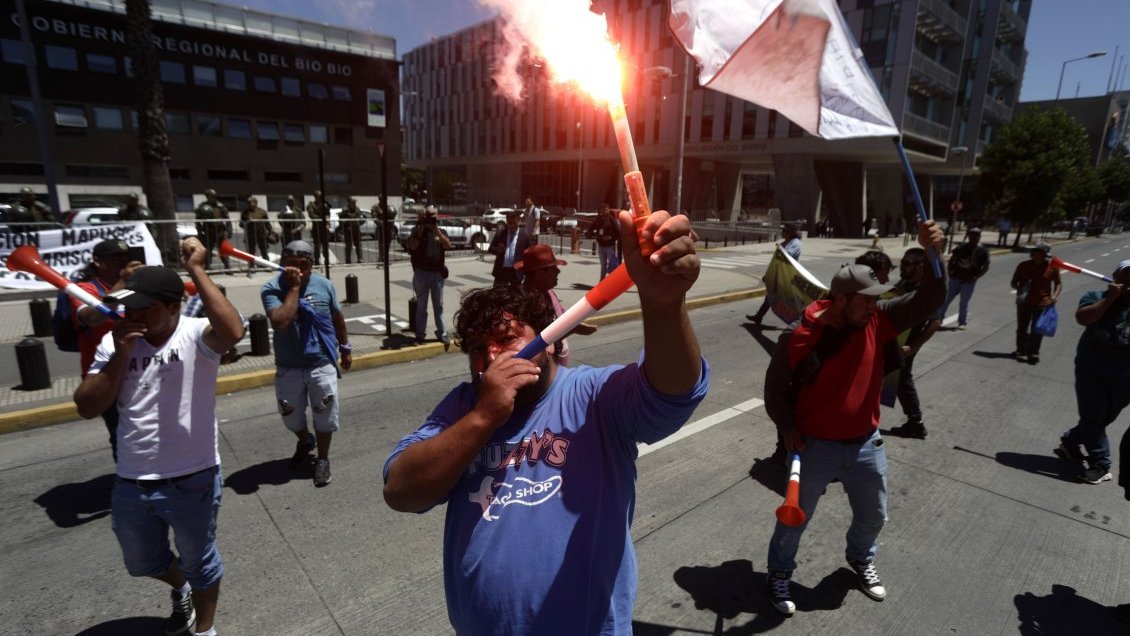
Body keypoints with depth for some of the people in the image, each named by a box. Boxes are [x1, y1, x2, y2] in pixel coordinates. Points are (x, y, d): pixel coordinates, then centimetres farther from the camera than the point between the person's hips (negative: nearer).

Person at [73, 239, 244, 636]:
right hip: (130, 485, 6)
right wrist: (120, 354, -16)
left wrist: (196, 270, -34)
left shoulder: (196, 337, -16)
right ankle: (181, 589, 61)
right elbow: (87, 408, -4)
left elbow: (232, 331, -40)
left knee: (199, 563, 17)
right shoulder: (114, 342, -1)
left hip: (191, 482, -5)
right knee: (142, 563, 29)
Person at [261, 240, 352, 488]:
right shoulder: (272, 288, -14)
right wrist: (293, 287, -26)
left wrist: (345, 348, 15)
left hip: (322, 365, 0)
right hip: (288, 368, 0)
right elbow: (280, 323, -30)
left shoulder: (324, 285, -6)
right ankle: (305, 441, 50)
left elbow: (337, 317, 9)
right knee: (290, 417, 18)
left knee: (325, 417, 7)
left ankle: (322, 460, 30)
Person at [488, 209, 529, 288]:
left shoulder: (524, 237, 1)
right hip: (501, 271, 1)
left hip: (516, 272, -1)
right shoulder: (499, 234, 6)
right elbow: (490, 249, 6)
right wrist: (497, 250, -17)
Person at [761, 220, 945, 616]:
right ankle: (779, 573, 37)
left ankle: (861, 561, 56)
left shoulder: (877, 321, -9)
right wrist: (788, 430, -16)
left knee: (873, 515, 25)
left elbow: (927, 302, -16)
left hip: (866, 444, 5)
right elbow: (775, 389, -9)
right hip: (816, 446, -4)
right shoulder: (798, 339, -20)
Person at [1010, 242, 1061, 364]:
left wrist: (1054, 297, -10)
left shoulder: (1052, 267, -1)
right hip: (1024, 303, 2)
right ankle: (1021, 350, 25)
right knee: (1022, 328, 11)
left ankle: (1033, 353, 5)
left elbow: (1059, 284, 5)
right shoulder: (1024, 265, 1)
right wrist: (1019, 288, -14)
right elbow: (1013, 282, 7)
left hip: (1042, 304, -1)